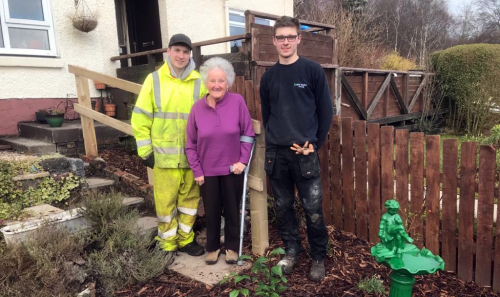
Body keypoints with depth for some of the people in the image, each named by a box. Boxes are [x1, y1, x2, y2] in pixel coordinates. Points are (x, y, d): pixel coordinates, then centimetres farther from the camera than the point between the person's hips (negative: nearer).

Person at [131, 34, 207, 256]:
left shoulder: (198, 83, 2)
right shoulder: (154, 80, -1)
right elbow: (141, 117, -1)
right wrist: (145, 150, -4)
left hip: (192, 155, 2)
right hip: (164, 155, -2)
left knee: (190, 198, 12)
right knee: (166, 201, 6)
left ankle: (186, 240, 30)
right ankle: (168, 245, 23)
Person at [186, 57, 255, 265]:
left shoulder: (237, 102, -10)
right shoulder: (197, 108, -5)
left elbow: (248, 134, -4)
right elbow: (191, 144, 0)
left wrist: (243, 161, -10)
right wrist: (196, 170, -3)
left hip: (232, 169, -1)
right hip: (208, 171, 1)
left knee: (232, 210, 14)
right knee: (211, 211, 14)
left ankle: (231, 247, 34)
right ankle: (212, 247, 35)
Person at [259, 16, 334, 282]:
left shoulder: (313, 71, -2)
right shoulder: (268, 76, 8)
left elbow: (326, 111, 0)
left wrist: (314, 143, -5)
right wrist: (275, 141, 4)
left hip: (305, 153, -3)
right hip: (276, 153, 4)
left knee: (313, 210, 1)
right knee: (283, 207, 12)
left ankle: (318, 257, 20)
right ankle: (291, 250, 30)